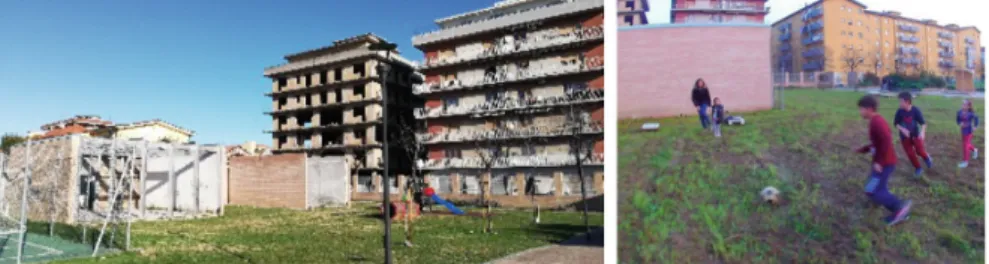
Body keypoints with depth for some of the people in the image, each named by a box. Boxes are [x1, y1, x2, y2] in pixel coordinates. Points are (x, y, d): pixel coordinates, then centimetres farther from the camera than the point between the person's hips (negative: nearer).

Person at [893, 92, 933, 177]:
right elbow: (896, 123, -4)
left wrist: (922, 132, -30)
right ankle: (918, 168, 24)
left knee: (920, 151, -9)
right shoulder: (900, 111, -16)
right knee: (910, 154, 3)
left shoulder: (916, 110, -18)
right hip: (905, 137, 1)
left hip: (915, 135, -1)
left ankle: (927, 157, 27)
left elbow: (923, 123, -14)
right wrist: (903, 130, -21)